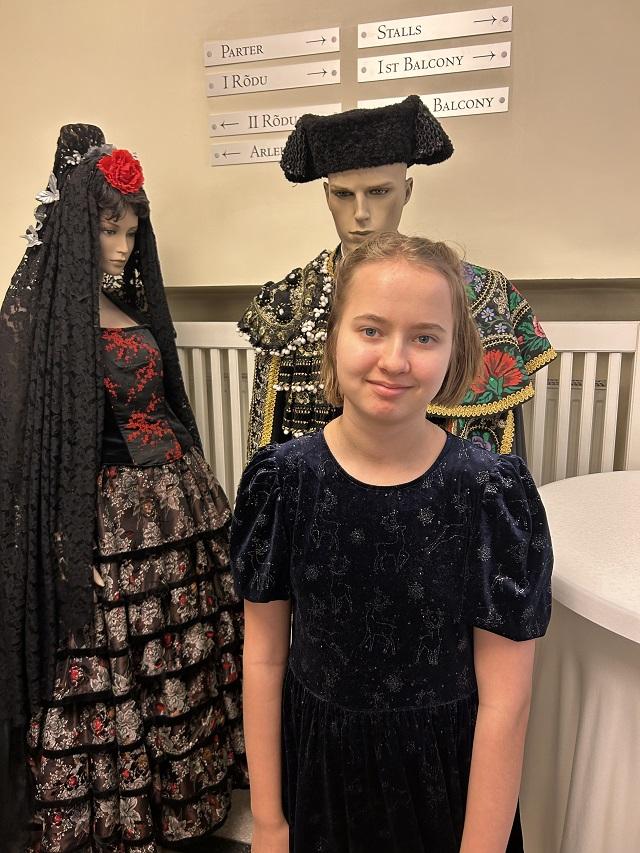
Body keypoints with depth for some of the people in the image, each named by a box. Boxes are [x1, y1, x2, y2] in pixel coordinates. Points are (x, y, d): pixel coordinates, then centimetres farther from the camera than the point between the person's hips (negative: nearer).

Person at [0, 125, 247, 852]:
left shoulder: (133, 305, 13)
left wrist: (194, 483, 15)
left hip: (173, 503, 7)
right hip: (99, 518, -6)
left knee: (178, 660, 14)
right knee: (106, 676, 5)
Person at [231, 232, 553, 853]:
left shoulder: (496, 492, -19)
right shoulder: (278, 479, -14)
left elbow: (504, 702, -14)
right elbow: (264, 657, -6)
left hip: (446, 773, -1)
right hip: (313, 759, 2)